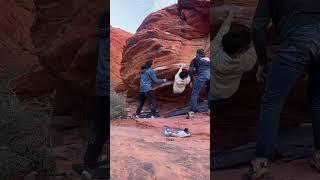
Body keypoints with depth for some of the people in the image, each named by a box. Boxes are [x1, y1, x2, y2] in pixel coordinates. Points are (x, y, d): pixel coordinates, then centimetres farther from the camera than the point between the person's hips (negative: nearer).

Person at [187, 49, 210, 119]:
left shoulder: (195, 59, 22)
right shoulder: (208, 59, 33)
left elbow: (190, 71, 11)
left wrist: (192, 81, 19)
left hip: (202, 75, -4)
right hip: (210, 75, 4)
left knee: (194, 94, -1)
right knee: (209, 93, 25)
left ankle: (192, 112, -12)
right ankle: (209, 109, 24)